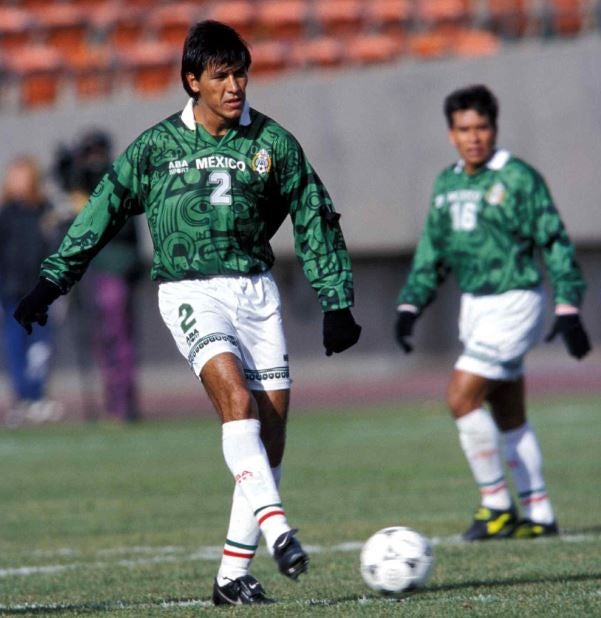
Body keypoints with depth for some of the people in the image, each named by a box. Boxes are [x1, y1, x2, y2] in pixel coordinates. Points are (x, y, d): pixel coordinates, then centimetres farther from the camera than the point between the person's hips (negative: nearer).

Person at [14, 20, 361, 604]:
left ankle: (233, 574, 2)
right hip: (189, 290, -3)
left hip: (256, 288, 3)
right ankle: (276, 527, -37)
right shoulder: (157, 146, 1)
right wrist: (50, 282, 7)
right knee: (235, 395, -27)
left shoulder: (272, 142, 4)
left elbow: (316, 222, 12)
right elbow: (102, 212, 9)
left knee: (271, 429, -3)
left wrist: (337, 303, 9)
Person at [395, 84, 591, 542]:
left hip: (513, 304, -7)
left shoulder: (518, 178, -12)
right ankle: (539, 516, 18)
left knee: (461, 397, -16)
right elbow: (433, 251, 17)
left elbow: (555, 243, -10)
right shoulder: (447, 183, 9)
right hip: (474, 306, 7)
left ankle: (497, 505, -5)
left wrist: (568, 309, -14)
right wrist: (410, 305, 9)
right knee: (510, 419, 11)